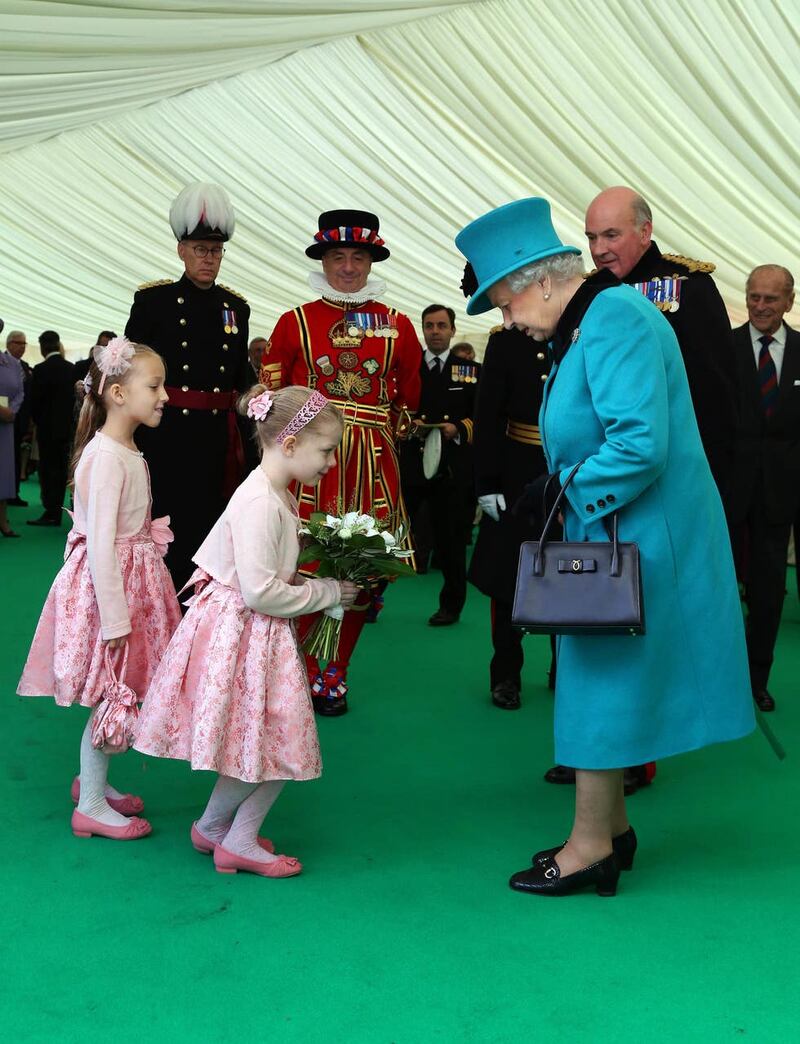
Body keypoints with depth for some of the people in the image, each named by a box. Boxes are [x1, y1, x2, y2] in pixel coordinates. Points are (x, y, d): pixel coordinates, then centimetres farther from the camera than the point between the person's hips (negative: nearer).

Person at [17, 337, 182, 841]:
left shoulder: (128, 452, 8)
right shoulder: (106, 457, -21)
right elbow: (100, 544, -23)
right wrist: (114, 617, -23)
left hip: (134, 577, 9)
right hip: (107, 583, -9)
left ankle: (94, 779, 35)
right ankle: (91, 806, 16)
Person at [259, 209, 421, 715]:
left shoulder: (398, 326, 10)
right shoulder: (295, 322, 5)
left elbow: (409, 396, 19)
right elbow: (273, 393, 8)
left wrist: (385, 430, 14)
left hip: (373, 461, 2)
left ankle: (334, 673, 18)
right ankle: (299, 672, 10)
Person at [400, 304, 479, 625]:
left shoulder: (471, 371, 7)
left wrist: (458, 428, -14)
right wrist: (408, 423, -12)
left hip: (452, 466, 0)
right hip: (410, 463, 0)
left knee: (450, 537, 7)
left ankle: (451, 605, 19)